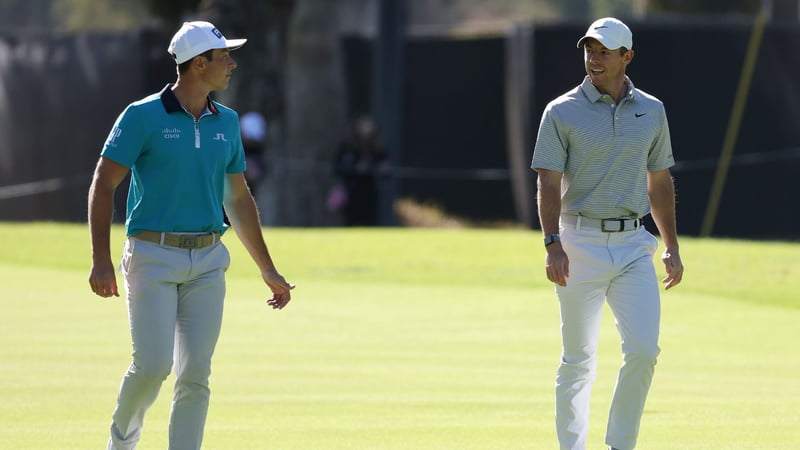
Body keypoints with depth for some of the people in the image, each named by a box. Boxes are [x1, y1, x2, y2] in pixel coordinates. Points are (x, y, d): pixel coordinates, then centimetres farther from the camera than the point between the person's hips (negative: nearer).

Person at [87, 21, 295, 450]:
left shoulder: (226, 122, 10)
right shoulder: (143, 117, -7)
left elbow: (239, 200, 18)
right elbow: (102, 184, -7)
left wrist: (268, 271, 19)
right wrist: (100, 260, -16)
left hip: (207, 263, 5)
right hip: (153, 258, -5)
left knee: (195, 376, -2)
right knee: (152, 366, -14)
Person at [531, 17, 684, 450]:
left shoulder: (652, 111, 9)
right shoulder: (562, 113, -3)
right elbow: (548, 183, -9)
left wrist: (672, 247, 14)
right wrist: (553, 246, -22)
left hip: (634, 246, 3)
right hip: (580, 244, -3)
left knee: (643, 350, -9)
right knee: (578, 360, 2)